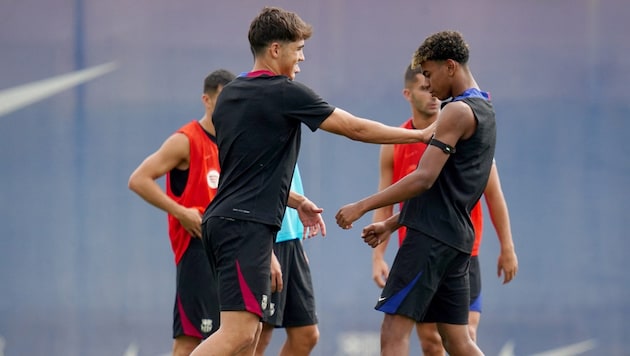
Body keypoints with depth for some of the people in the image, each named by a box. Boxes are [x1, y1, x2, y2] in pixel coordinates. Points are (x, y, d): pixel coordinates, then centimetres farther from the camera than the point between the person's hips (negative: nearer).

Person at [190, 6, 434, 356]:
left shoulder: (230, 94, 16)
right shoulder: (286, 93, -8)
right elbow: (356, 128, -1)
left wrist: (297, 202, 30)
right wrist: (421, 134, 10)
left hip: (222, 221, 9)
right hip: (247, 225, -9)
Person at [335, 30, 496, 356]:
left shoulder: (458, 111, -12)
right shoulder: (483, 110, 19)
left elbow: (424, 180, -19)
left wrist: (362, 207, -15)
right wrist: (392, 224, 23)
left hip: (432, 237, -10)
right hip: (454, 237, 10)